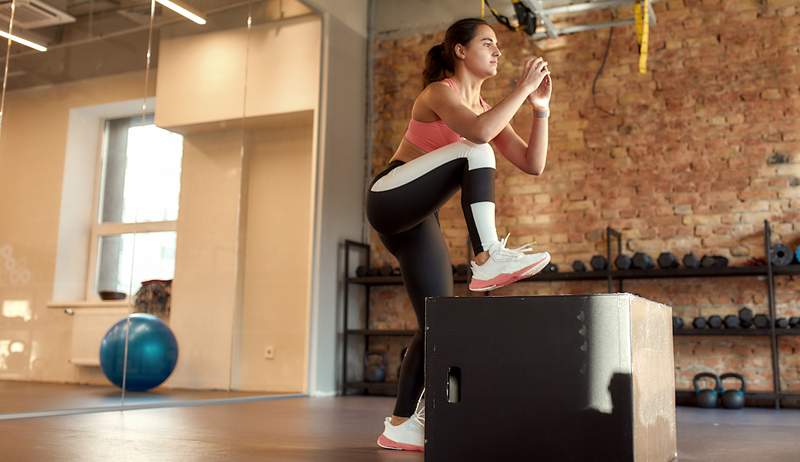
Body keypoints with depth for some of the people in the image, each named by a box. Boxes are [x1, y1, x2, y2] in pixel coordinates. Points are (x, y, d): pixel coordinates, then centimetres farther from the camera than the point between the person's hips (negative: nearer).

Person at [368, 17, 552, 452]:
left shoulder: (485, 107, 12)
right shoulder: (440, 92, -11)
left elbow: (533, 164, 4)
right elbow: (480, 133, -33)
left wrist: (540, 108, -4)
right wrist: (522, 87, -23)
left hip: (418, 219, 8)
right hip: (390, 200, -8)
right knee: (474, 153, -26)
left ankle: (400, 425, 7)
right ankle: (488, 259, -34)